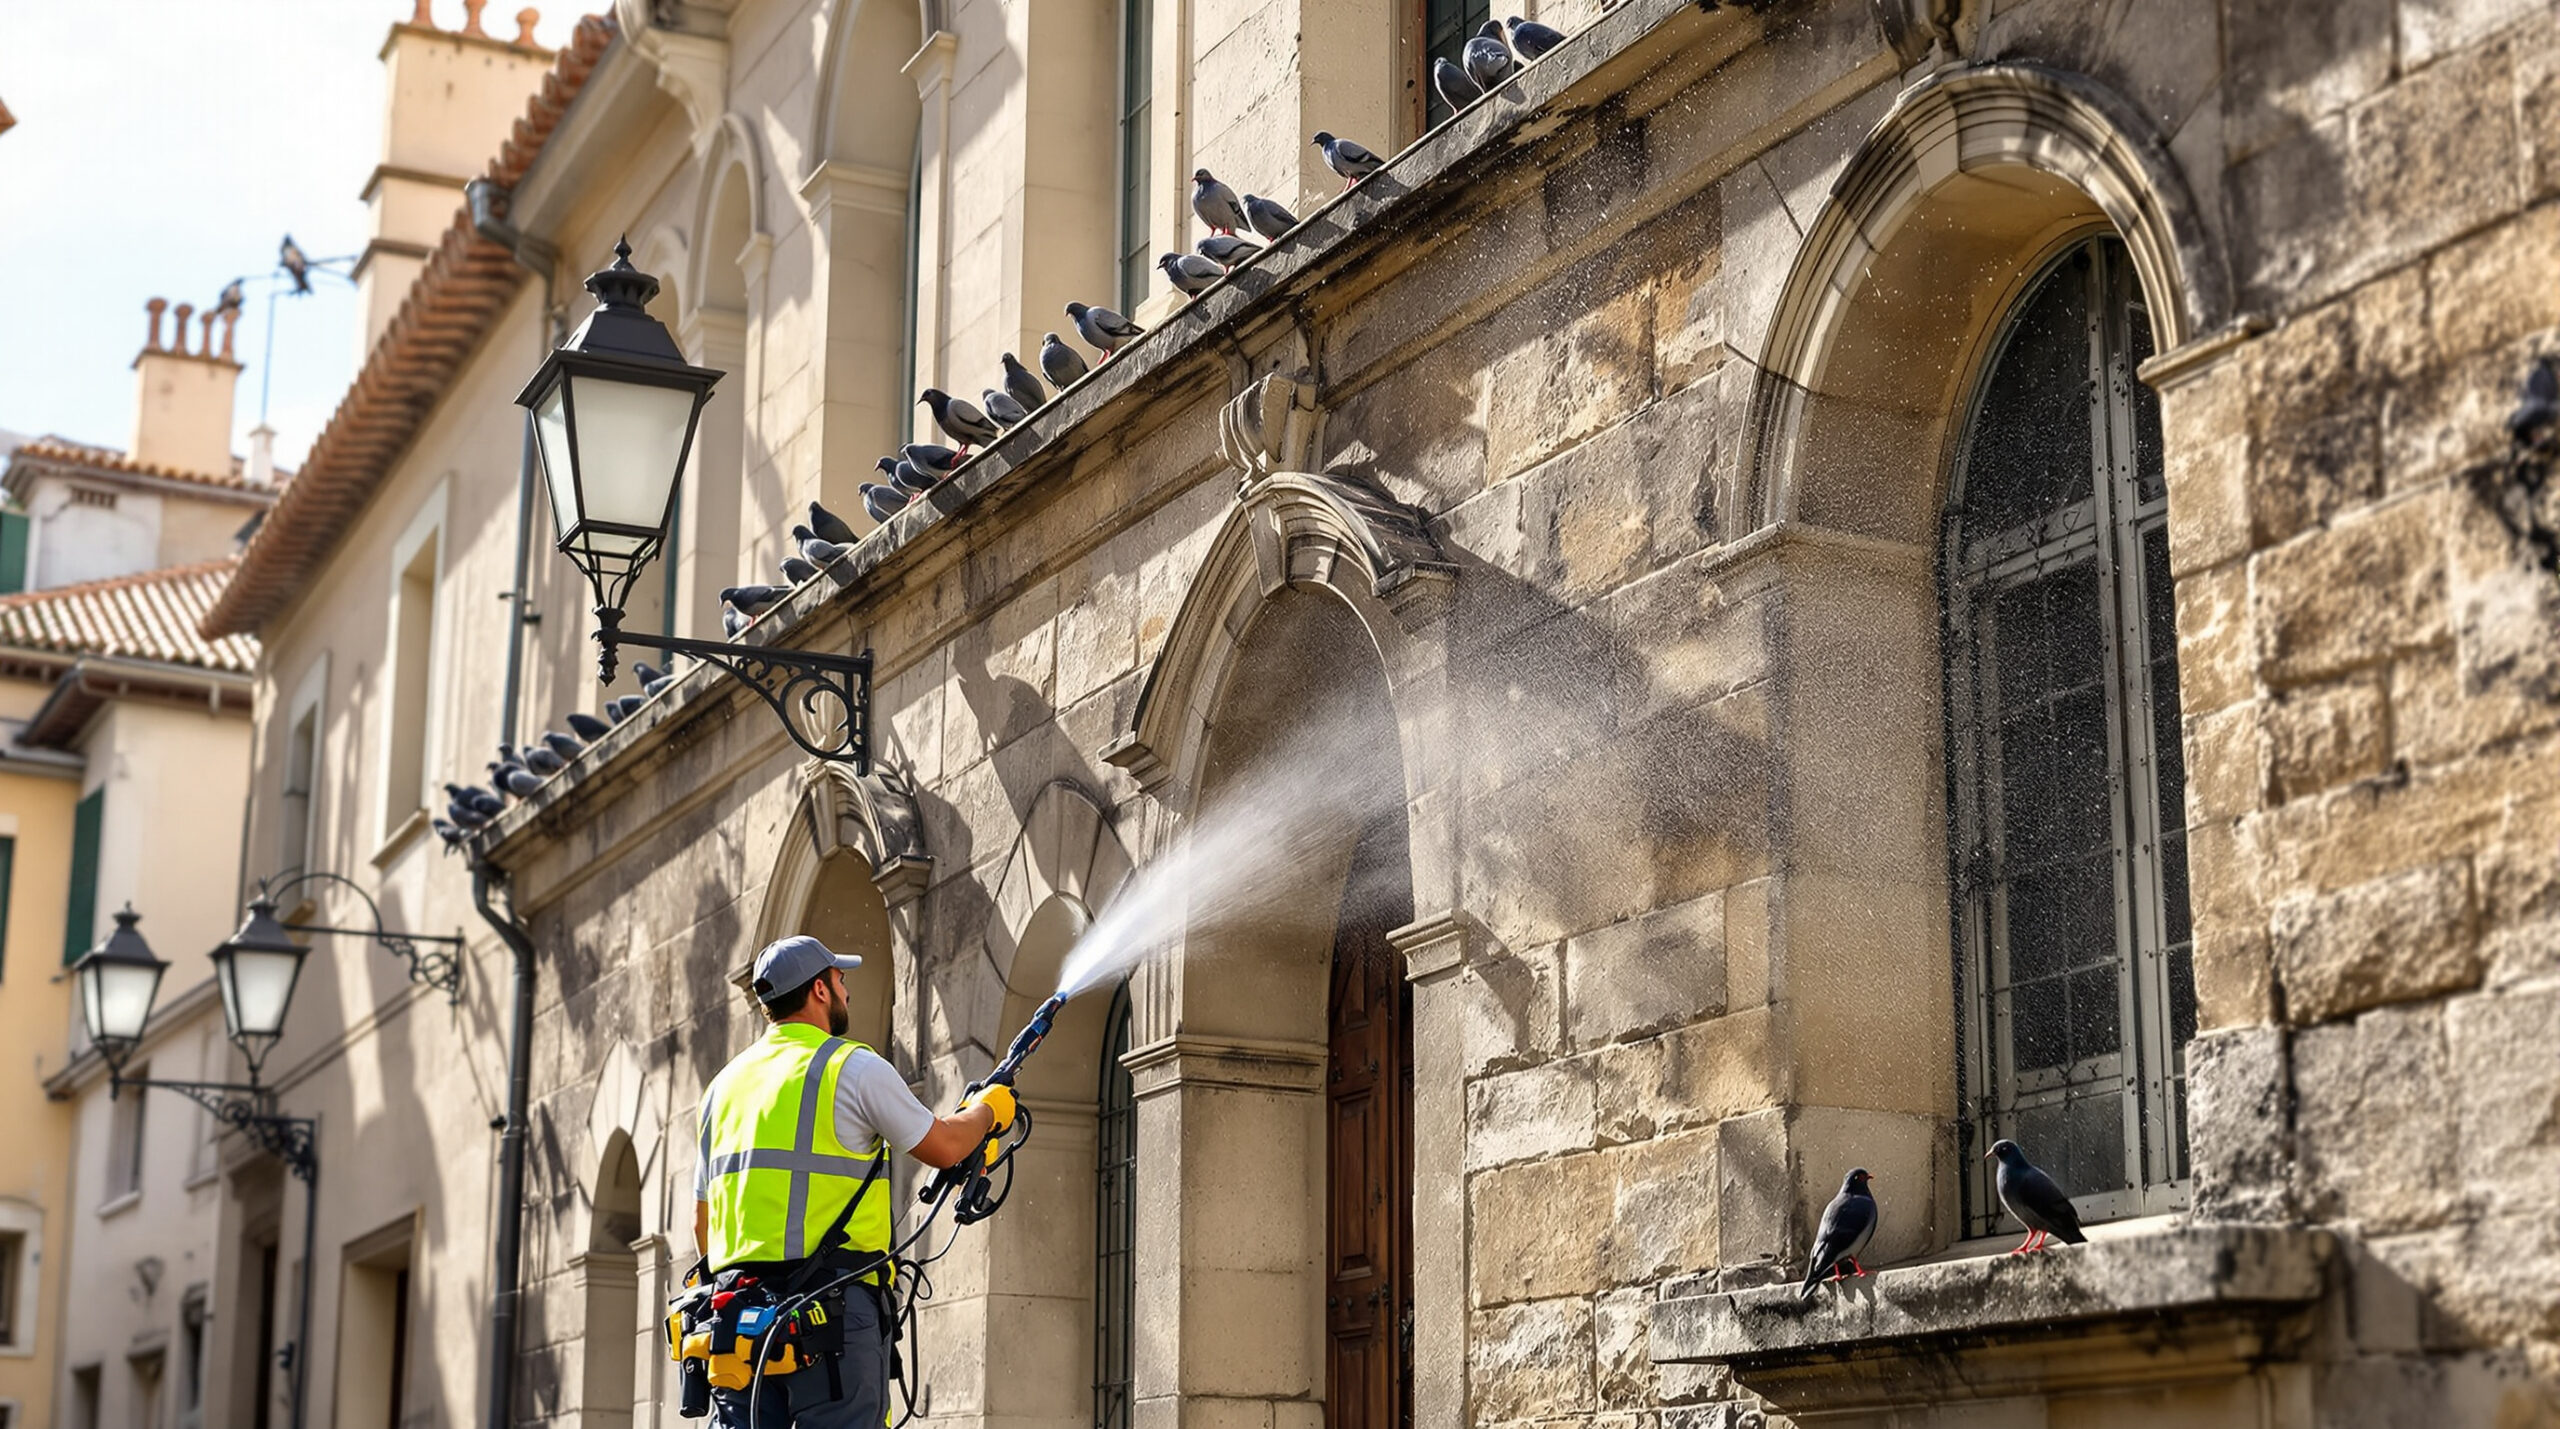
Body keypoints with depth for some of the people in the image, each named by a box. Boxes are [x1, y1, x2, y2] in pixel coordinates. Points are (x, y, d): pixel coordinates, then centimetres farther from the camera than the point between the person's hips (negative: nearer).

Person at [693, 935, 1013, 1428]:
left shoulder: (725, 1083, 18)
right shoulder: (854, 1067, -3)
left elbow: (703, 1223, 21)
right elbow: (943, 1146, 7)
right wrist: (989, 1109, 26)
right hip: (832, 1304, -6)